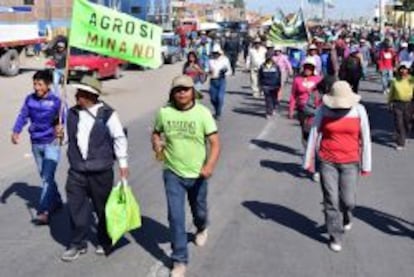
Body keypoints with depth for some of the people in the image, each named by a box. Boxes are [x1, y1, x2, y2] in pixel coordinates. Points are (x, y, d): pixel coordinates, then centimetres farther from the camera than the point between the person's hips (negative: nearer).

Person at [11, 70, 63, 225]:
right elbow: (23, 116, -2)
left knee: (47, 177, -12)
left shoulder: (56, 101, -11)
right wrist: (16, 132, -19)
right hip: (36, 144, 5)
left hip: (51, 143, -5)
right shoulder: (30, 99, 0)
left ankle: (43, 212, -13)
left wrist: (61, 126, -38)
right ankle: (56, 201, 37)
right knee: (44, 176, 17)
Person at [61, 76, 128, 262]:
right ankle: (78, 244, 20)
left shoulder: (107, 114, -10)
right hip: (76, 171, 4)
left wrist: (123, 164, -3)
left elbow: (119, 138, -4)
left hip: (101, 171, -4)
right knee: (76, 207, 4)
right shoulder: (72, 114, 3)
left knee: (103, 208, 10)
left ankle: (105, 242, 29)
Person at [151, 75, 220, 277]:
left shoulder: (202, 113, -13)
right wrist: (156, 143, -12)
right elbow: (156, 133, 11)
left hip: (197, 175, 0)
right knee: (176, 217, -4)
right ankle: (180, 260, 9)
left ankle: (202, 229, 58)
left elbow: (215, 143, -14)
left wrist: (209, 165, -29)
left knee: (199, 211, 21)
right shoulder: (164, 112, -7)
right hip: (173, 173, 0)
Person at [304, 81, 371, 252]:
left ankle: (346, 218, 37)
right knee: (331, 201, 0)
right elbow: (314, 135, 1)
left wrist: (366, 165, 3)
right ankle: (335, 237, 14)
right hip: (327, 162, 0)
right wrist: (308, 160, 3)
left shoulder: (359, 110, -4)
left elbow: (365, 139, 1)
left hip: (350, 163, 0)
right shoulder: (323, 110, -6)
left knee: (348, 201, 2)